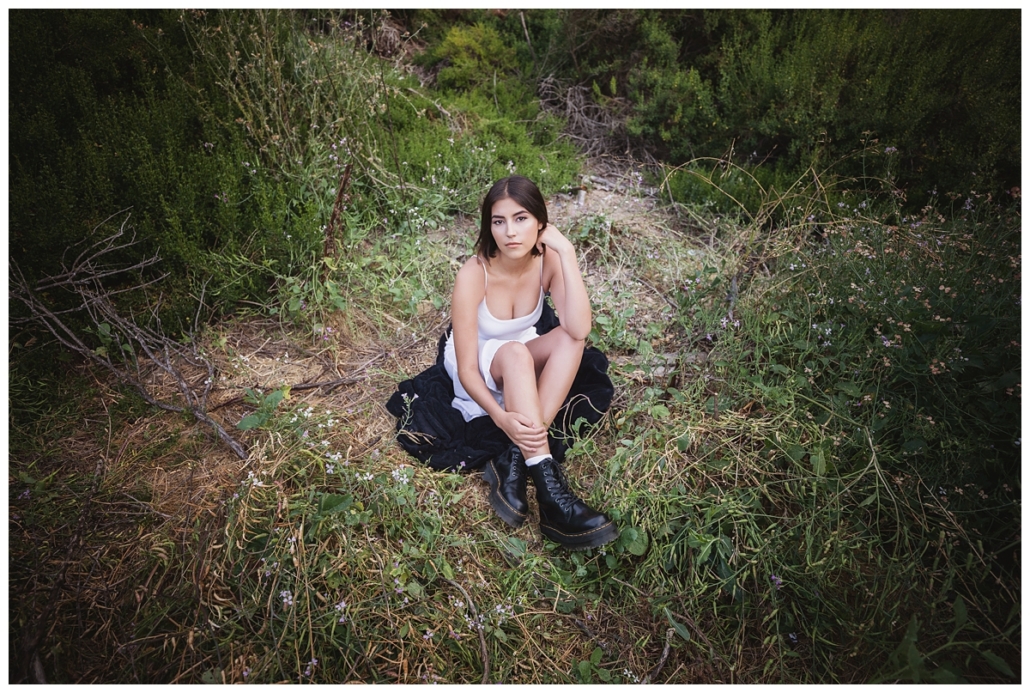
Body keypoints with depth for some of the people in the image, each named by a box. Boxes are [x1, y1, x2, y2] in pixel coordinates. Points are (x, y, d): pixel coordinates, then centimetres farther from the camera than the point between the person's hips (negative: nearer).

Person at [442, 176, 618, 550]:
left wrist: (567, 252, -34)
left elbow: (579, 329, -34)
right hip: (478, 368, -4)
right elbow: (467, 367, -26)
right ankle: (549, 490, -40)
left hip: (524, 368, 4)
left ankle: (513, 460, -29)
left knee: (571, 339, -27)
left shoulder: (548, 260, -18)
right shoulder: (474, 274, -27)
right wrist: (501, 417, -42)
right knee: (515, 353, -36)